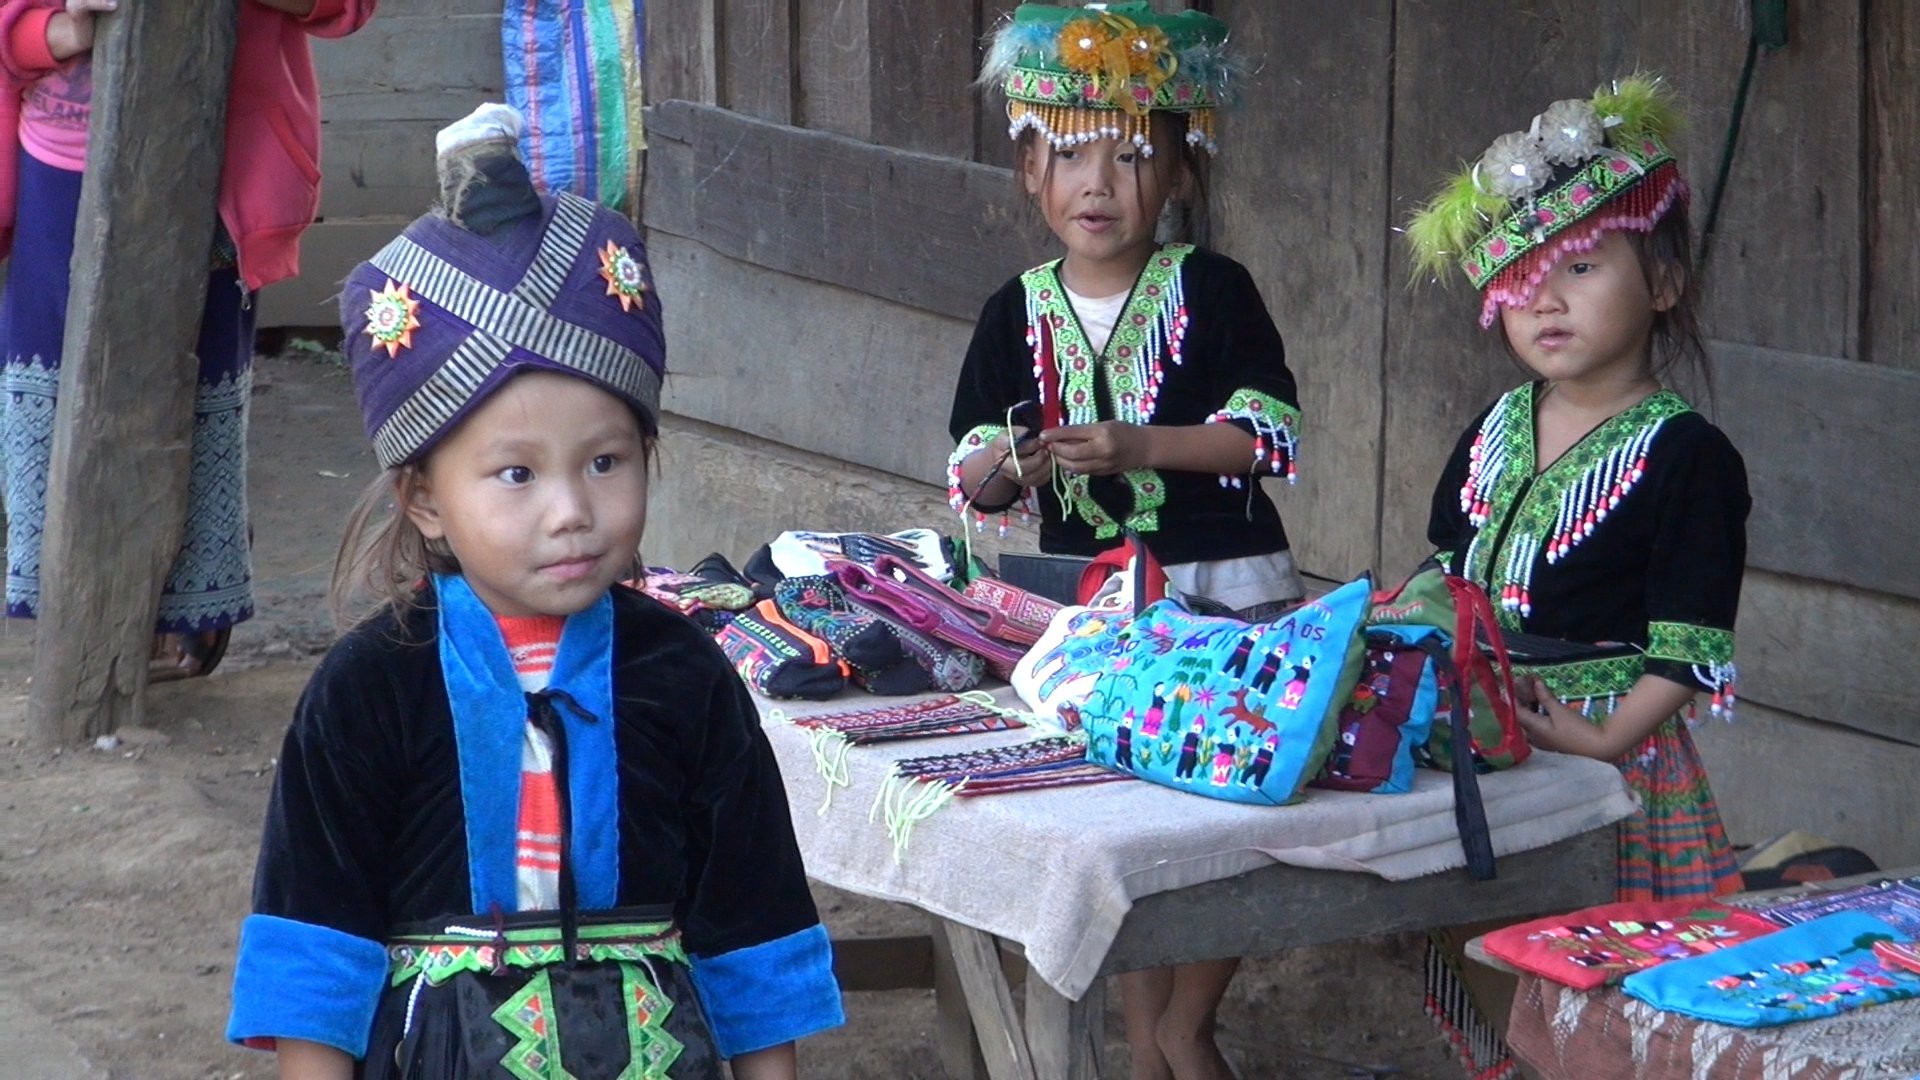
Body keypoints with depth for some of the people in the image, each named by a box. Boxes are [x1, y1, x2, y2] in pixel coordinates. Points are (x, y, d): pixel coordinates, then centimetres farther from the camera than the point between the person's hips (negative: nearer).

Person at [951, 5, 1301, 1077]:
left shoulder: (1212, 290, -4)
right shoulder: (1018, 314, 5)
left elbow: (1270, 432, -11)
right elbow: (974, 482, 8)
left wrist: (1138, 444, -20)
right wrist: (1009, 465, -16)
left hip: (1227, 589, -3)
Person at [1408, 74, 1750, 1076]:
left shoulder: (1687, 457, -9)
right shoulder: (1494, 433, 12)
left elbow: (1688, 647, -13)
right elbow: (1439, 578, 21)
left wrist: (1607, 738, -23)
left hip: (1615, 763, -6)